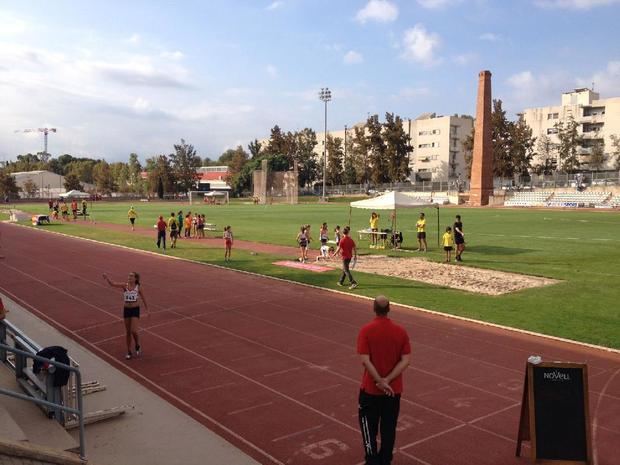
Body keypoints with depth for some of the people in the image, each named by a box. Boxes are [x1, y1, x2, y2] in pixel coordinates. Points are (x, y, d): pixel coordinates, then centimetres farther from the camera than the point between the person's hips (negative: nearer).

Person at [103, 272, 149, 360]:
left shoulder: (138, 287, -6)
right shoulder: (125, 286, -4)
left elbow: (143, 299, 4)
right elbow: (112, 284, -17)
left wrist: (147, 309, 5)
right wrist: (107, 278, -36)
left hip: (135, 310, -2)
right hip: (126, 309, 3)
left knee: (133, 331, -13)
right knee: (127, 332, 11)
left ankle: (137, 346, 17)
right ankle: (129, 352, 23)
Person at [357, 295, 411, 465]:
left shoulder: (366, 330, -14)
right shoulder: (401, 331, -6)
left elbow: (365, 360, -19)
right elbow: (405, 360, -10)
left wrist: (380, 382, -14)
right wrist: (387, 380, -12)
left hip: (370, 389, -2)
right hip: (394, 389, 3)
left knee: (369, 427, 13)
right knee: (389, 428, 16)